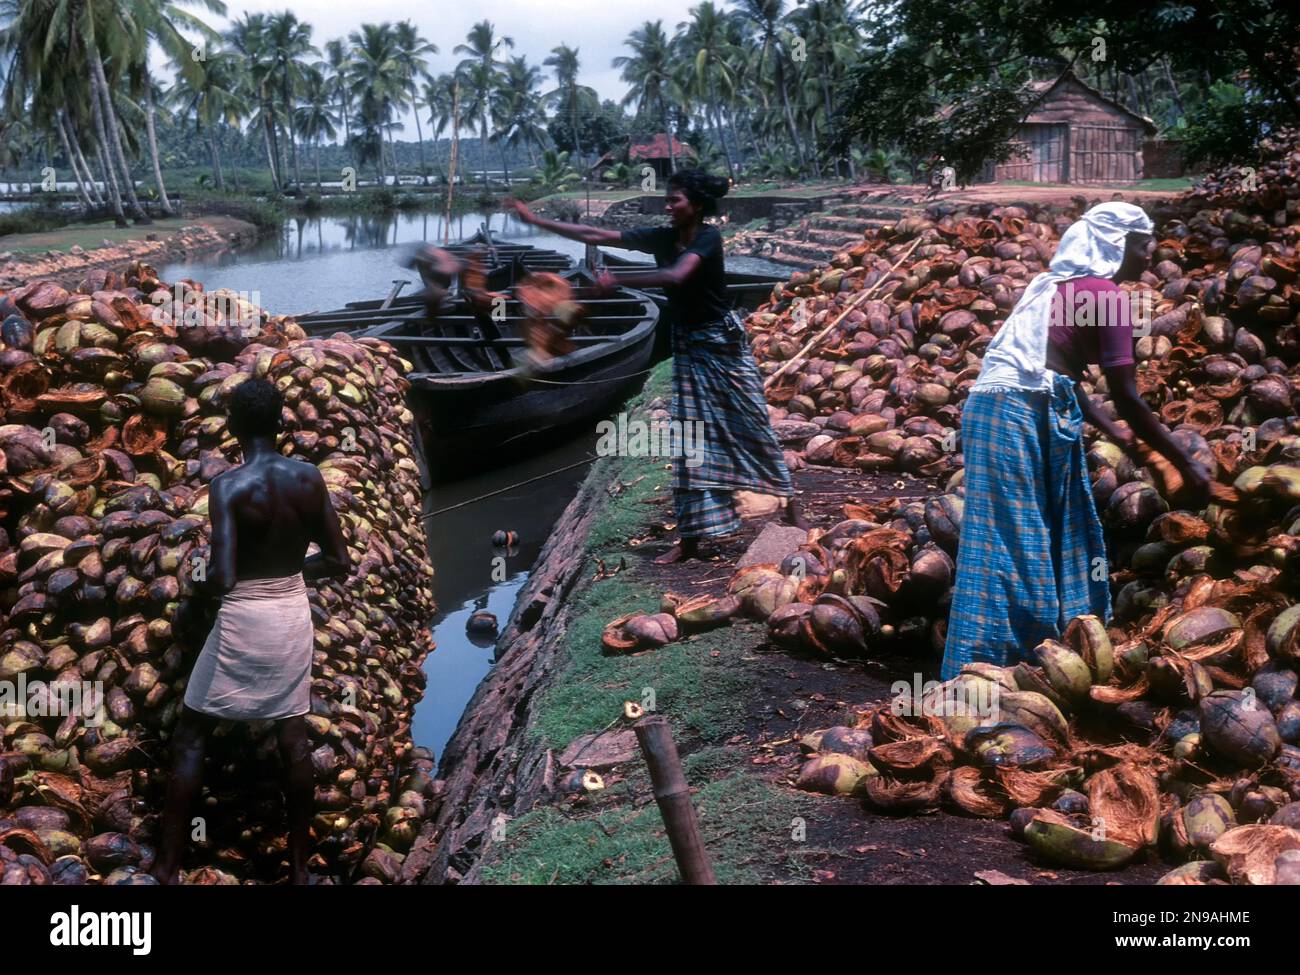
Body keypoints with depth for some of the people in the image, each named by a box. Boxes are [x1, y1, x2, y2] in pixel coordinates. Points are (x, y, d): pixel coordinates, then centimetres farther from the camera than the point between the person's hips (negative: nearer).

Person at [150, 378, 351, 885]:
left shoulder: (229, 486, -18)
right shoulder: (310, 477, -5)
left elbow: (222, 580, -25)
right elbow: (339, 561, 1)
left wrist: (204, 581, -2)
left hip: (244, 619, -4)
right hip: (294, 614, 4)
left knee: (190, 735, 10)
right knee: (293, 735, 13)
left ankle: (167, 866, 12)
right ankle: (299, 865, 21)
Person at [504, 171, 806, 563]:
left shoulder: (709, 237, -17)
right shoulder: (661, 238, 0)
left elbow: (675, 276, -34)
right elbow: (596, 235, -1)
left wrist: (618, 281, -30)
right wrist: (537, 220, -4)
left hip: (723, 342, -5)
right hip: (687, 347, 6)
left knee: (753, 426, 2)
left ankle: (791, 508, 19)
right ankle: (690, 539, 4)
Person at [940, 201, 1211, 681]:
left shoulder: (1062, 284, 21)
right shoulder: (1105, 293, -6)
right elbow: (1127, 396, -8)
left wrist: (1114, 432, 33)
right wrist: (1186, 463, 0)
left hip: (1005, 407, 9)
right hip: (1022, 415, -9)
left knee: (1054, 539, 15)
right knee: (1015, 544, -6)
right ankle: (984, 668, -2)